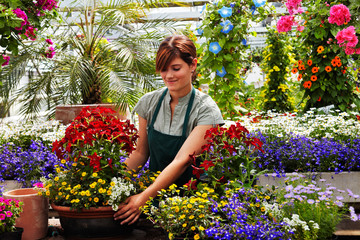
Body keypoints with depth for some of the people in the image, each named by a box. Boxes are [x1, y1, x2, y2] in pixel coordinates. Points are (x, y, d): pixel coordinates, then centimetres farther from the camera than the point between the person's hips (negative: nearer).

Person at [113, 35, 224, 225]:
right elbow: (140, 153, 8)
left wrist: (143, 198, -33)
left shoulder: (206, 110, -13)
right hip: (154, 186, 3)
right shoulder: (149, 102, 2)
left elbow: (182, 160, -22)